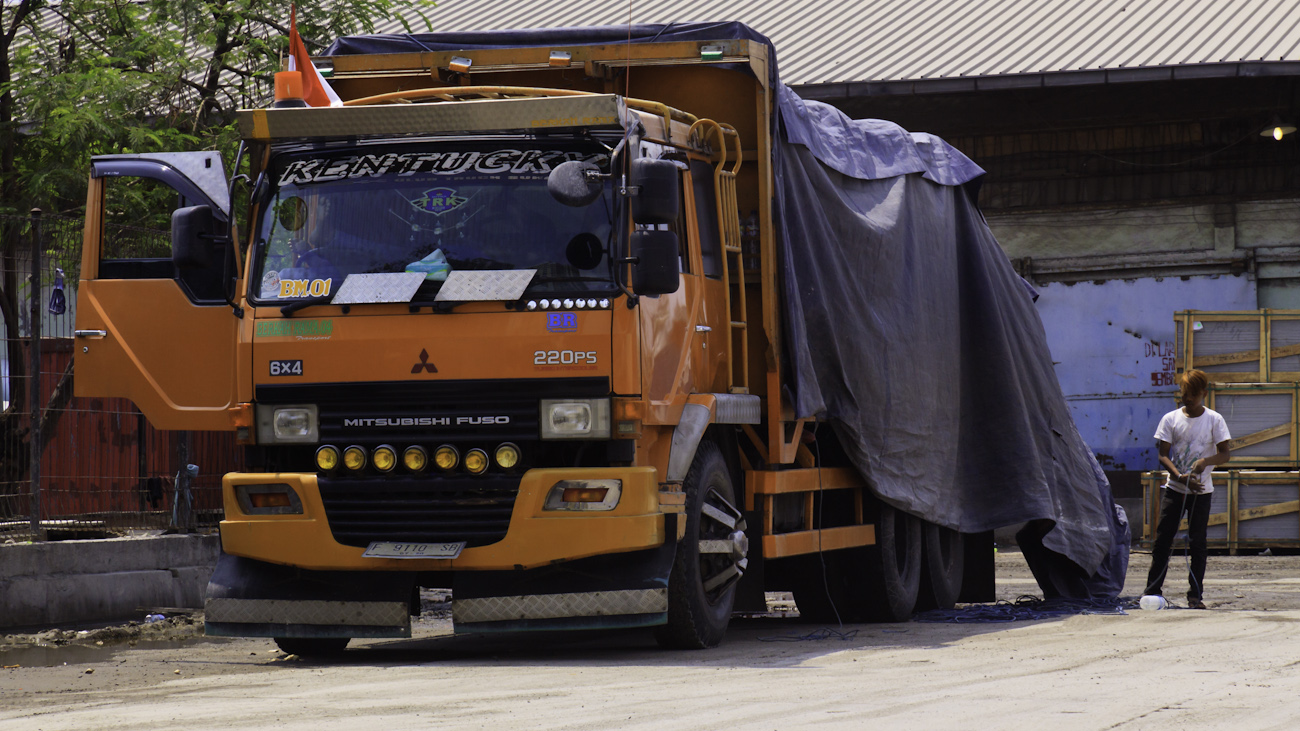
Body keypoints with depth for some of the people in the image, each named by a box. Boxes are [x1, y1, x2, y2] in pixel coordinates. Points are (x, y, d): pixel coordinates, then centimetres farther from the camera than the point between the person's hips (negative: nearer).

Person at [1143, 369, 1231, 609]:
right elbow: (1163, 455, -1)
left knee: (1197, 543, -1)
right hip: (1174, 488, 1)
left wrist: (1205, 461, -24)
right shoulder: (1171, 419, 1)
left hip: (1201, 491, -1)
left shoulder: (1214, 420, -1)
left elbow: (1225, 454, -3)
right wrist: (1181, 477, -16)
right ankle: (1152, 590, 6)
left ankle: (1195, 595, 4)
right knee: (1162, 540, -1)